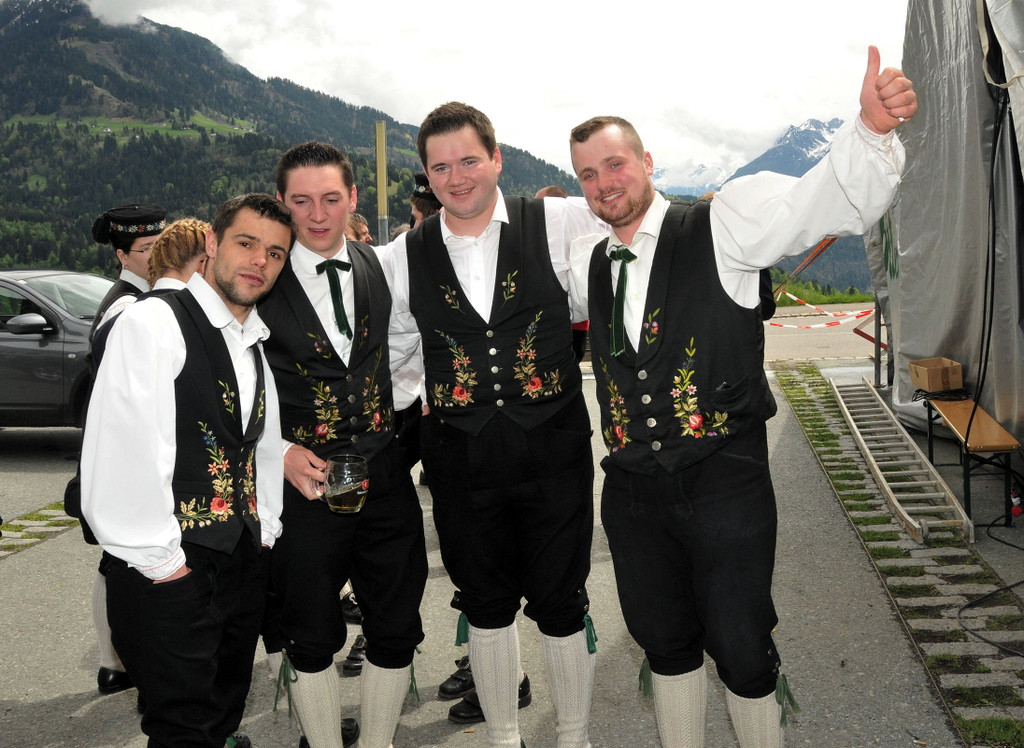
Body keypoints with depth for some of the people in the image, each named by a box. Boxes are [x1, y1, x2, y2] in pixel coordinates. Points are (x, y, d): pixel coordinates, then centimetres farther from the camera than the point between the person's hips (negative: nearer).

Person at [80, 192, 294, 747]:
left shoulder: (256, 344, 12)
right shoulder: (154, 324, -13)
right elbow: (121, 457, -20)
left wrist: (264, 532, 12)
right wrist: (160, 560, -16)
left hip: (242, 563, 8)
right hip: (169, 575, -7)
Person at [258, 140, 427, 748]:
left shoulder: (384, 268, 5)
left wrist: (401, 410, 7)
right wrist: (279, 452, -13)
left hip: (386, 476, 4)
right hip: (302, 482, -3)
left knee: (397, 630, 13)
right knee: (312, 640, 12)